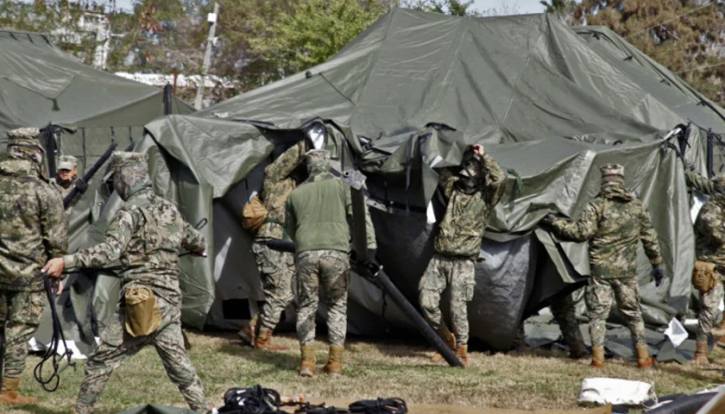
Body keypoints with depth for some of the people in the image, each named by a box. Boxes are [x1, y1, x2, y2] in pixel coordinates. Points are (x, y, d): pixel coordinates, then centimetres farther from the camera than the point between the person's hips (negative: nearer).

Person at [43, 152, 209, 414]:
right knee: (179, 365, 12)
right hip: (171, 302, 6)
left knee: (100, 362, 5)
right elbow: (197, 243, 29)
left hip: (139, 303, -6)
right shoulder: (170, 210, 13)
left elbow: (108, 252, -23)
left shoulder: (131, 212, -9)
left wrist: (65, 262, -24)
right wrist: (198, 249, 53)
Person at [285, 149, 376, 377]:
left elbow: (291, 229, 26)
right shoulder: (341, 186, 10)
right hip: (336, 252, -1)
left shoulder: (295, 194, 17)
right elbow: (361, 214, 1)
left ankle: (307, 361, 1)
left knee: (306, 306, 10)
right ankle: (335, 362, 5)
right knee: (337, 306, 10)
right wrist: (370, 245, -2)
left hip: (306, 254, 1)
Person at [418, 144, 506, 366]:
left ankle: (462, 352, 3)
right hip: (439, 258, 5)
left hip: (463, 262, -5)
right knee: (427, 302, -1)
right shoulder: (454, 188, 14)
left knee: (458, 307, -9)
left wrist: (483, 156, -7)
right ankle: (447, 339, 19)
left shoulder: (486, 196, 1)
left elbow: (499, 178, -16)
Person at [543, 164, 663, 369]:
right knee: (633, 312, 13)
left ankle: (598, 357, 0)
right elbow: (650, 238, 10)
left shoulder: (597, 205, -9)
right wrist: (657, 264, 19)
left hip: (601, 269, -3)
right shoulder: (637, 206, 5)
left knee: (598, 313, 4)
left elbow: (581, 232, -14)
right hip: (627, 270, 3)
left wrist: (555, 223, -3)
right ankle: (643, 356, 14)